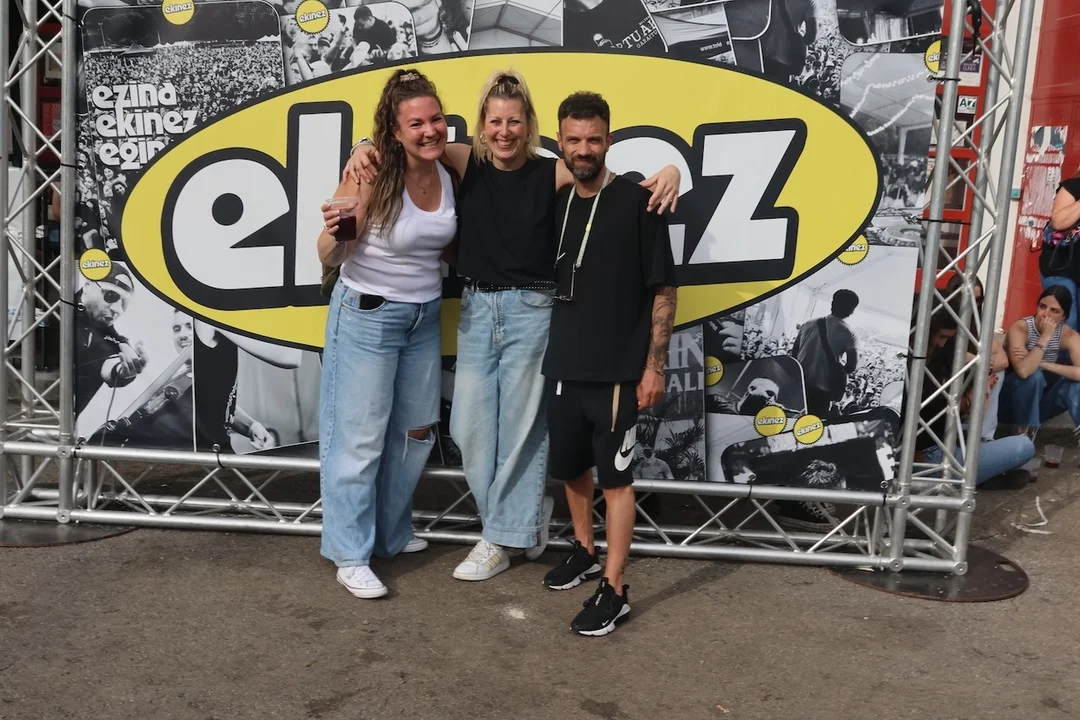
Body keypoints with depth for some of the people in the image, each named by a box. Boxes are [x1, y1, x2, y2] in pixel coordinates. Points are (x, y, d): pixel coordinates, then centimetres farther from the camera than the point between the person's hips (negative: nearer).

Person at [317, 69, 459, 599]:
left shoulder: (451, 168, -3)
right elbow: (331, 260, -19)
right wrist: (334, 235, -38)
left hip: (424, 316, 7)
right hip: (367, 316, -6)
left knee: (417, 431, 17)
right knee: (361, 437, 1)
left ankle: (392, 534, 36)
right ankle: (350, 555, 15)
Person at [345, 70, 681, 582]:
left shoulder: (552, 173, -6)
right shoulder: (468, 164, 1)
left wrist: (666, 173, -26)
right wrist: (366, 148, -11)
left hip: (530, 309, -3)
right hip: (476, 308, 4)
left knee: (520, 425, 5)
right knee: (470, 426, 7)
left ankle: (502, 537, 22)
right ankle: (528, 511, 29)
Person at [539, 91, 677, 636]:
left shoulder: (638, 203, -9)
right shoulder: (556, 204, 7)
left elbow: (663, 291, -8)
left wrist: (654, 365, -11)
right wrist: (553, 350, 12)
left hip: (618, 369, -6)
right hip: (564, 365, 6)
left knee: (614, 476, 0)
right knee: (571, 467, 17)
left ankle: (614, 591, 9)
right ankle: (584, 551, 39)